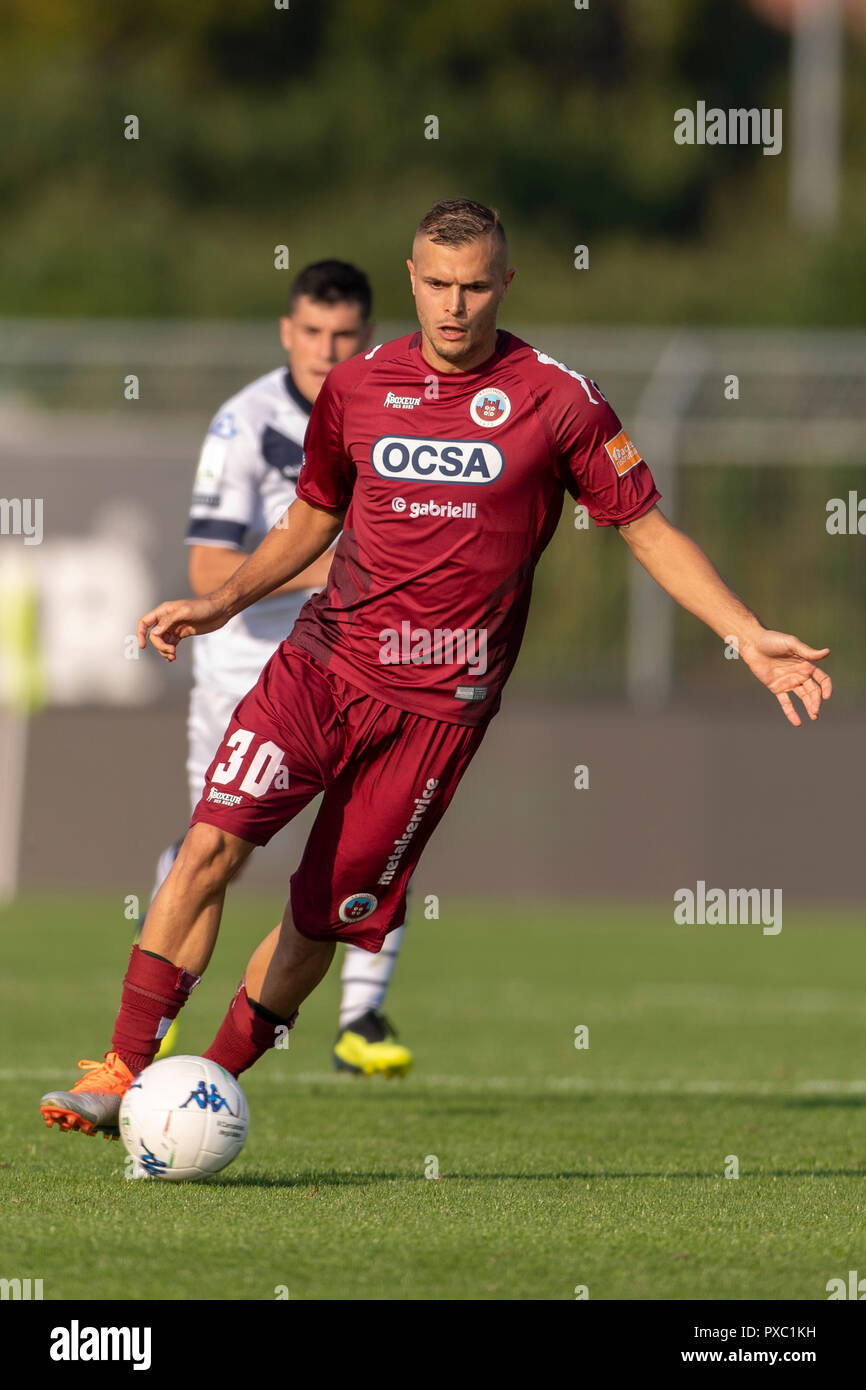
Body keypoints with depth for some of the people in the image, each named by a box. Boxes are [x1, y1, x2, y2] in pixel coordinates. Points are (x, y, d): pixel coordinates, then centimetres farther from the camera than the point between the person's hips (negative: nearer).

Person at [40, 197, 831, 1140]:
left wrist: (749, 637, -4)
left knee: (327, 917, -1)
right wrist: (222, 602, 7)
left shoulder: (557, 399, -2)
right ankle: (122, 1075, -14)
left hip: (438, 702, -2)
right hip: (322, 664, 2)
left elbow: (648, 531, 4)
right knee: (213, 841, -17)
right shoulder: (357, 387, 7)